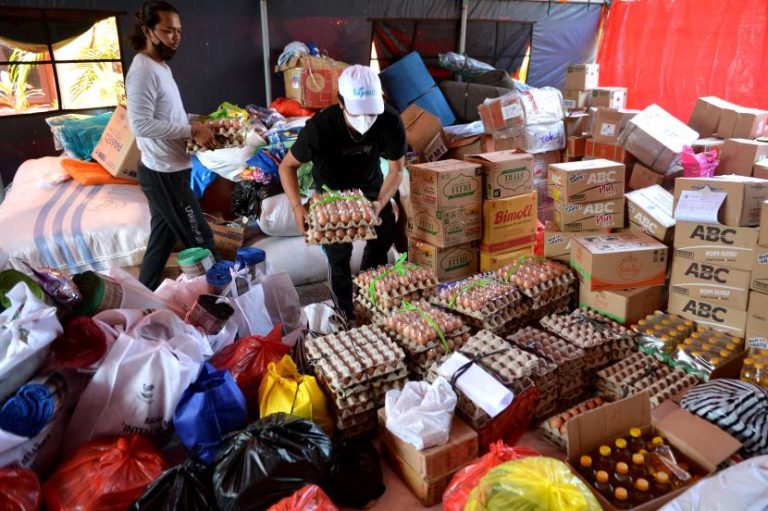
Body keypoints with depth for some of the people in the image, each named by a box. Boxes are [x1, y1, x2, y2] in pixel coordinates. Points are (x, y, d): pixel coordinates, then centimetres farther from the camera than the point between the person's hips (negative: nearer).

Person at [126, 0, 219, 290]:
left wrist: (194, 126, 7)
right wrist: (192, 130, -21)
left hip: (165, 170, 10)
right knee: (200, 238, -1)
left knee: (163, 238, 18)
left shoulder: (160, 66, 13)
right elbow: (141, 124, -25)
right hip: (164, 173, -10)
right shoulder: (143, 70, -18)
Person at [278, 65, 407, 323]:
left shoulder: (390, 122, -30)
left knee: (383, 239, 5)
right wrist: (297, 207, -37)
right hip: (332, 190, -2)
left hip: (370, 185, 3)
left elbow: (396, 170, -17)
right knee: (338, 253, -6)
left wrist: (381, 203, -35)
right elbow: (287, 166, -23)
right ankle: (346, 317, 14)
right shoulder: (320, 126, -36)